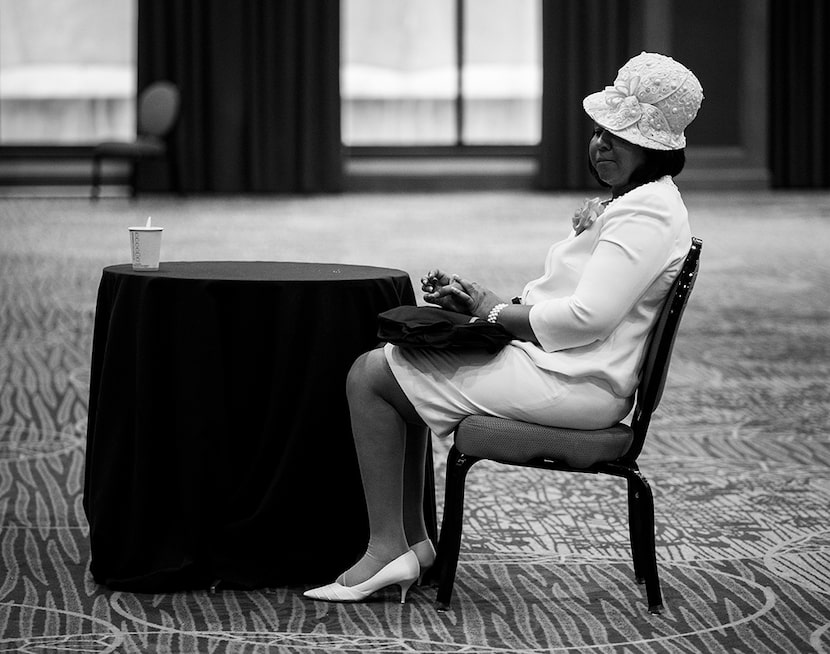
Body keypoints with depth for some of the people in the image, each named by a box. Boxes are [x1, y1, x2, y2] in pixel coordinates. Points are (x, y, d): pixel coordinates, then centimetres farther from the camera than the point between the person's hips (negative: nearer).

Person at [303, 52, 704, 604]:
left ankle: (388, 548, -7)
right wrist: (479, 299, 5)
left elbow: (587, 316, -25)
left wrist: (495, 312, -12)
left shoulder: (648, 212, -17)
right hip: (560, 368, 12)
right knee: (390, 363, 20)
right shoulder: (630, 203, 18)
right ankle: (412, 538, 13)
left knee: (371, 376, -8)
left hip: (573, 384, -12)